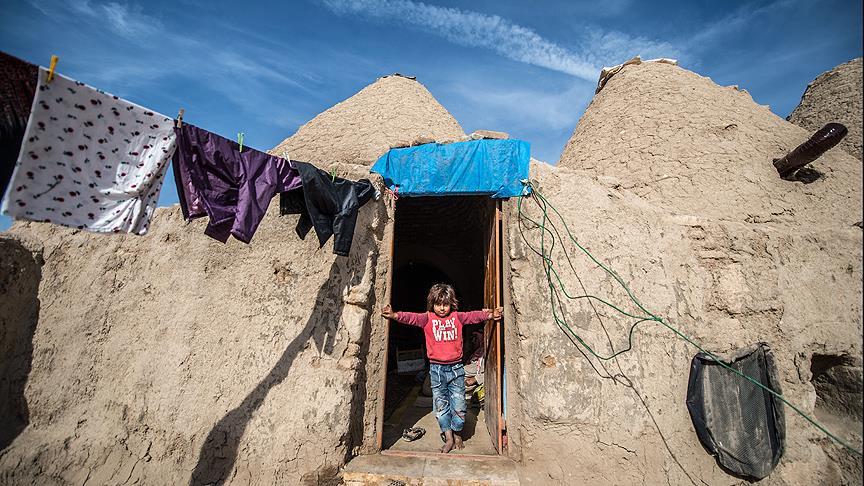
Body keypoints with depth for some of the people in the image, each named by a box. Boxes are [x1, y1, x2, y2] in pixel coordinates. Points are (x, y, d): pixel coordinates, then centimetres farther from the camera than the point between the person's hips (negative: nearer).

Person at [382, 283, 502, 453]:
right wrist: (394, 315, -35)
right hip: (436, 369, 0)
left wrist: (489, 315, -26)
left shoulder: (457, 317, 1)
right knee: (440, 405, 9)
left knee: (458, 405, 8)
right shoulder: (427, 318, -4)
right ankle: (448, 438, 25)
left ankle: (457, 435, 30)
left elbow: (474, 315, -9)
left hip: (456, 367, 0)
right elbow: (412, 317, -18)